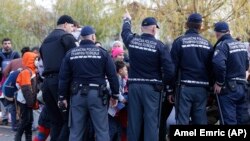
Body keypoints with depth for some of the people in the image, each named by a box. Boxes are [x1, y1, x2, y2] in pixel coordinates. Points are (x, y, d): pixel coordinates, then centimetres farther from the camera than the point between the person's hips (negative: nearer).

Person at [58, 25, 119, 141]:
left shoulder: (71, 54, 8)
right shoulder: (102, 53, 1)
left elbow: (63, 77, 7)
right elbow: (112, 75, 0)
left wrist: (62, 97, 12)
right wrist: (115, 95, 9)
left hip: (78, 94, 2)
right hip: (97, 94, -2)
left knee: (75, 131, 6)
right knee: (102, 130, 1)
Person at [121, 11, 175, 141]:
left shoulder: (132, 40, 1)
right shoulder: (159, 45, -9)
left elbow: (125, 32, 27)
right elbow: (169, 69, -13)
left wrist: (127, 20, 48)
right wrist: (164, 82, 6)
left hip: (134, 86, 4)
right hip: (152, 87, -4)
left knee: (134, 120, 9)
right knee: (151, 120, -3)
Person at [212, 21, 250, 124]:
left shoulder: (222, 45, -13)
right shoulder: (241, 45, 12)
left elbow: (219, 64, -29)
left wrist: (219, 83, -19)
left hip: (228, 88, -8)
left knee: (229, 121, -7)